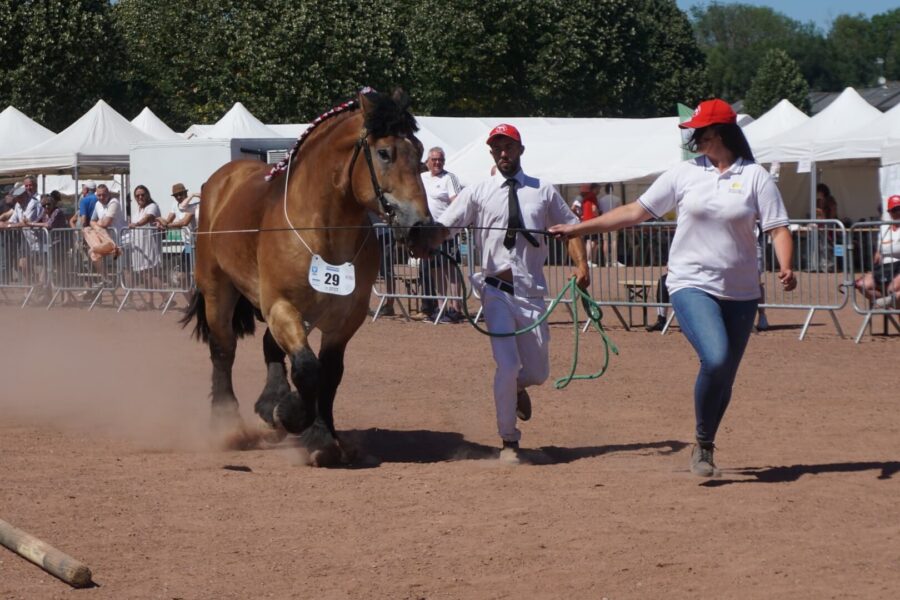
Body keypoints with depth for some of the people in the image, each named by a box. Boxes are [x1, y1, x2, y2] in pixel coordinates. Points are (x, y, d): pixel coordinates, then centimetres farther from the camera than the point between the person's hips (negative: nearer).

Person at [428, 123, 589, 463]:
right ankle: (508, 442, 2)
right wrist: (426, 243, -25)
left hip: (532, 293, 2)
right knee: (507, 365, -13)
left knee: (538, 373, 7)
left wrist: (581, 264, -3)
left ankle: (518, 387, 46)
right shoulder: (477, 193, 4)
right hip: (497, 291, -2)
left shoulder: (543, 192, 9)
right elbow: (443, 228, -3)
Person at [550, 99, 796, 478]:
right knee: (715, 360, -24)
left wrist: (786, 268, -23)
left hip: (740, 293, 1)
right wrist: (578, 229, 5)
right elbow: (636, 212, 8)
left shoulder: (755, 177, 1)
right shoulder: (685, 174, 5)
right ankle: (703, 444, -6)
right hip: (692, 286, -1)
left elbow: (778, 230, -4)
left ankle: (704, 449, 28)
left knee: (724, 377, 6)